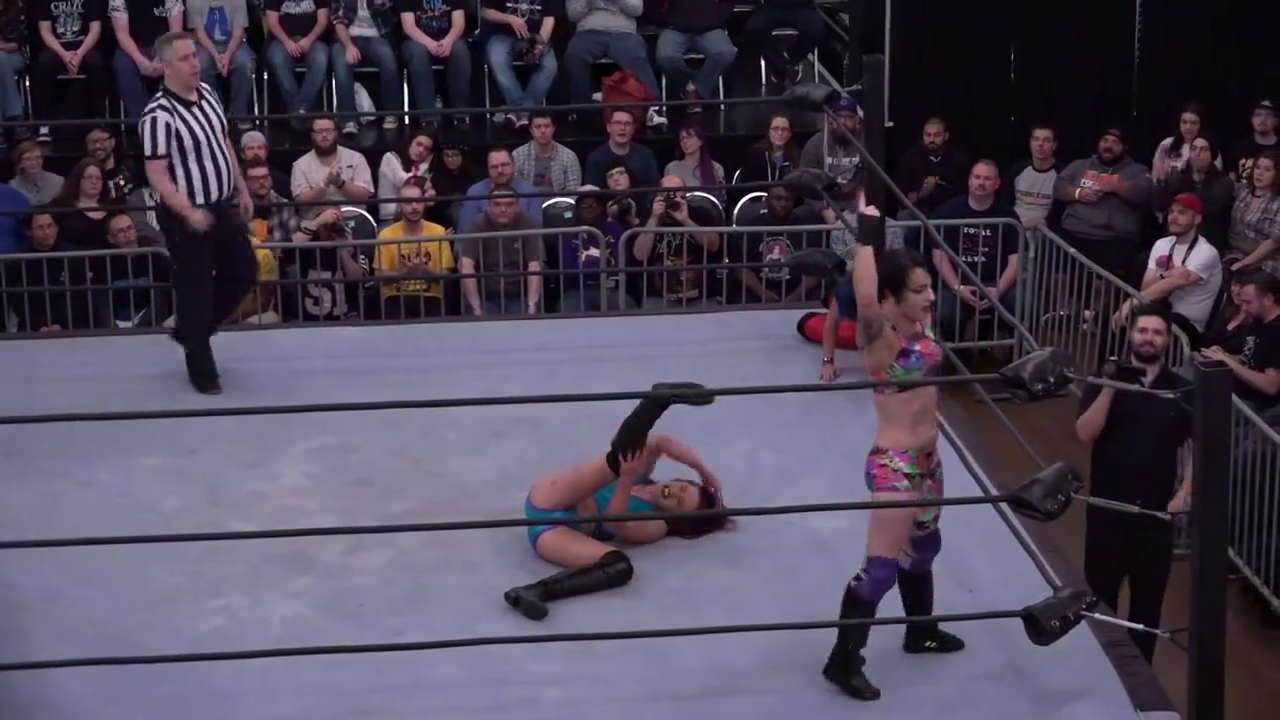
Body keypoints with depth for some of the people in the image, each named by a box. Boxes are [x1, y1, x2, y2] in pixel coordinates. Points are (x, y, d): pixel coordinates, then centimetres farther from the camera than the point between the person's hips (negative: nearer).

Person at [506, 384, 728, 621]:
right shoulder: (641, 479, 25)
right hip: (547, 503, 3)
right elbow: (662, 442, 7)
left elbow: (614, 524, -12)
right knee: (620, 459, -18)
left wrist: (626, 480, -26)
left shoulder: (655, 526, 10)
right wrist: (702, 469, 14)